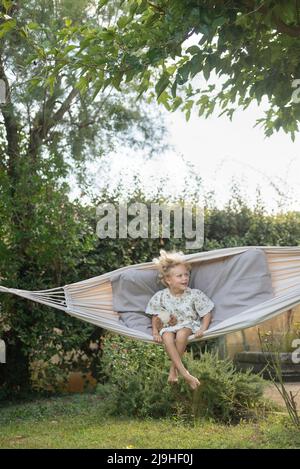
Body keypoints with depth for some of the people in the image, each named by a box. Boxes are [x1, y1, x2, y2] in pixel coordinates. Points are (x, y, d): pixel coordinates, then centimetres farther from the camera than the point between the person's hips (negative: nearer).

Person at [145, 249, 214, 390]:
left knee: (181, 334, -36)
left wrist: (202, 329, -16)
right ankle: (184, 373, -35)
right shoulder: (161, 296, -5)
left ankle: (173, 369, -17)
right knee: (167, 337, -34)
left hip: (189, 324, -1)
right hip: (169, 326, 1)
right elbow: (155, 317, 8)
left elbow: (207, 314, -2)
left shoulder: (194, 294, -8)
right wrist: (155, 332, -6)